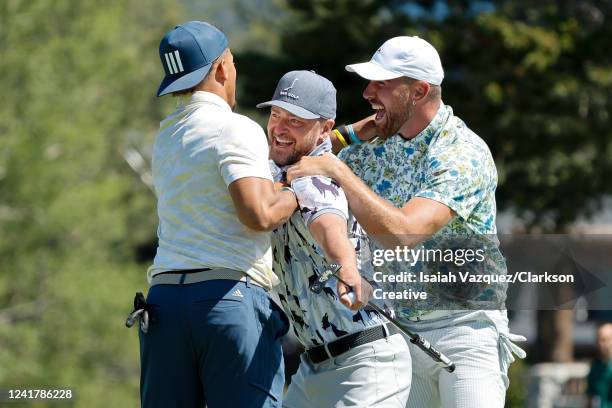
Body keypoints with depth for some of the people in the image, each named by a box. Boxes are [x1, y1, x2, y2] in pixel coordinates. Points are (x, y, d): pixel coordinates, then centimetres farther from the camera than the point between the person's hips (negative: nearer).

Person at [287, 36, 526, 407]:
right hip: (397, 331, 6)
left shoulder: (463, 155, -17)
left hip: (464, 328, -6)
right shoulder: (378, 145, 6)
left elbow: (402, 234, -29)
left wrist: (337, 171, -26)